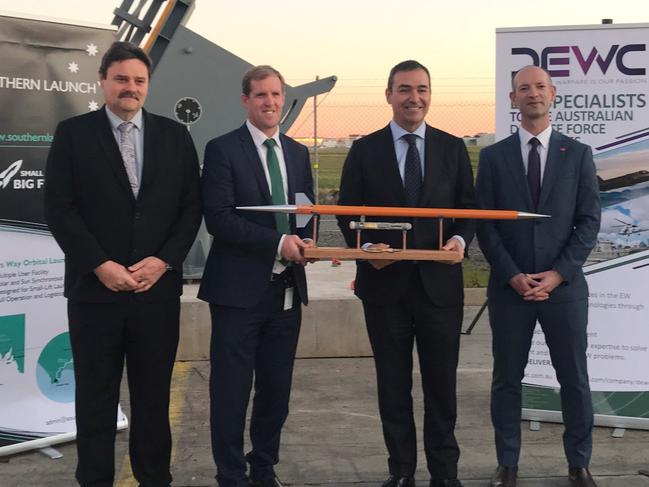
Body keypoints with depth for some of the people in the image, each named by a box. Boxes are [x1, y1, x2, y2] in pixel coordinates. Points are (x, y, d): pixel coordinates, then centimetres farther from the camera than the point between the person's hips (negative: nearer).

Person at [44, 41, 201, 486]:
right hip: (95, 287, -2)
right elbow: (59, 208, -4)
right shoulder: (73, 133, 1)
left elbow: (191, 206, 5)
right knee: (96, 398, 7)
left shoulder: (175, 136, 8)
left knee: (154, 396, 10)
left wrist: (163, 261, -8)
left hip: (158, 287, 2)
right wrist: (100, 265, -13)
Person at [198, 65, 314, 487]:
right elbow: (218, 218, -14)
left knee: (277, 388, 12)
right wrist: (278, 242, -18)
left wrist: (305, 239, -6)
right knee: (232, 390, 2)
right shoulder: (223, 150, -5)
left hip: (287, 288, 5)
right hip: (239, 290, -5)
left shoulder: (298, 152, 13)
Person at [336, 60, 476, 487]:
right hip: (385, 283, 0)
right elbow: (348, 213, 4)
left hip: (440, 282, 0)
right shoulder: (365, 151, 3)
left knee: (441, 383, 7)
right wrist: (366, 247, -14)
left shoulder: (453, 148, 6)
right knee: (393, 384, 9)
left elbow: (469, 208, 8)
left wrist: (460, 239, -12)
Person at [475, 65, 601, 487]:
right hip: (509, 287, 0)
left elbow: (589, 221, 0)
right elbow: (484, 224, 1)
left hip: (564, 286, 0)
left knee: (575, 379, 7)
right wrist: (513, 276, -10)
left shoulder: (578, 154, 4)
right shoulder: (493, 157, 4)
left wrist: (557, 275, -10)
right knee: (507, 379, 7)